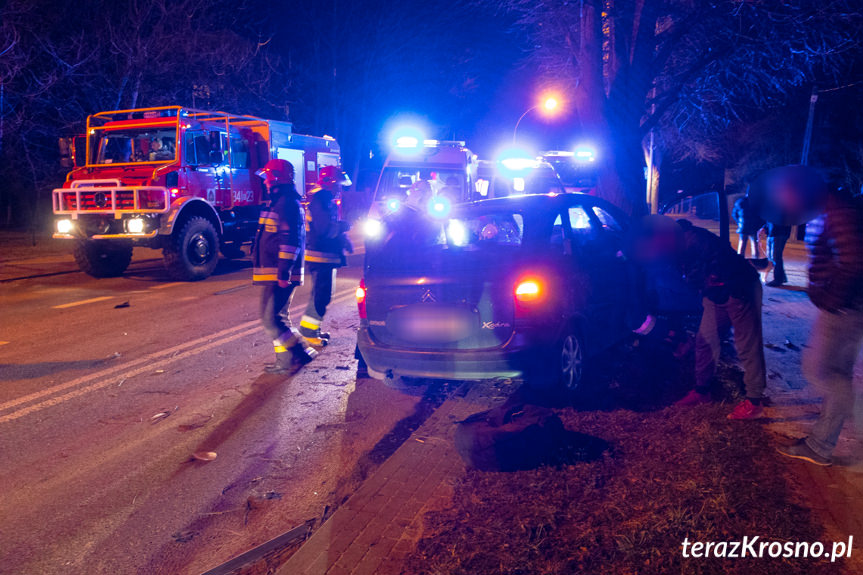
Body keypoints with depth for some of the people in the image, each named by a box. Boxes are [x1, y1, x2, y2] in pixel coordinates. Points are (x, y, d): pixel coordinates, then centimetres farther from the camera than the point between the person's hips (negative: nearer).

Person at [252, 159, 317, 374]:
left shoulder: (287, 202, -14)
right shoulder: (279, 201, 19)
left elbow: (290, 239, -22)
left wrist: (284, 272, -26)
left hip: (279, 274, -11)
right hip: (275, 273, 11)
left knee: (271, 319, -10)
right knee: (278, 317, 14)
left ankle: (300, 352, -4)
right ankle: (288, 361, 19)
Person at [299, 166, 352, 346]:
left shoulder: (329, 201, 18)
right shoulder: (320, 201, -15)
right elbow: (325, 229, -24)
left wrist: (344, 241, 8)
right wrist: (344, 226, -10)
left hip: (328, 256, 11)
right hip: (321, 256, -11)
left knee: (323, 294, 15)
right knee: (321, 295, -9)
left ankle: (311, 329, 22)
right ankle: (308, 331, -2)